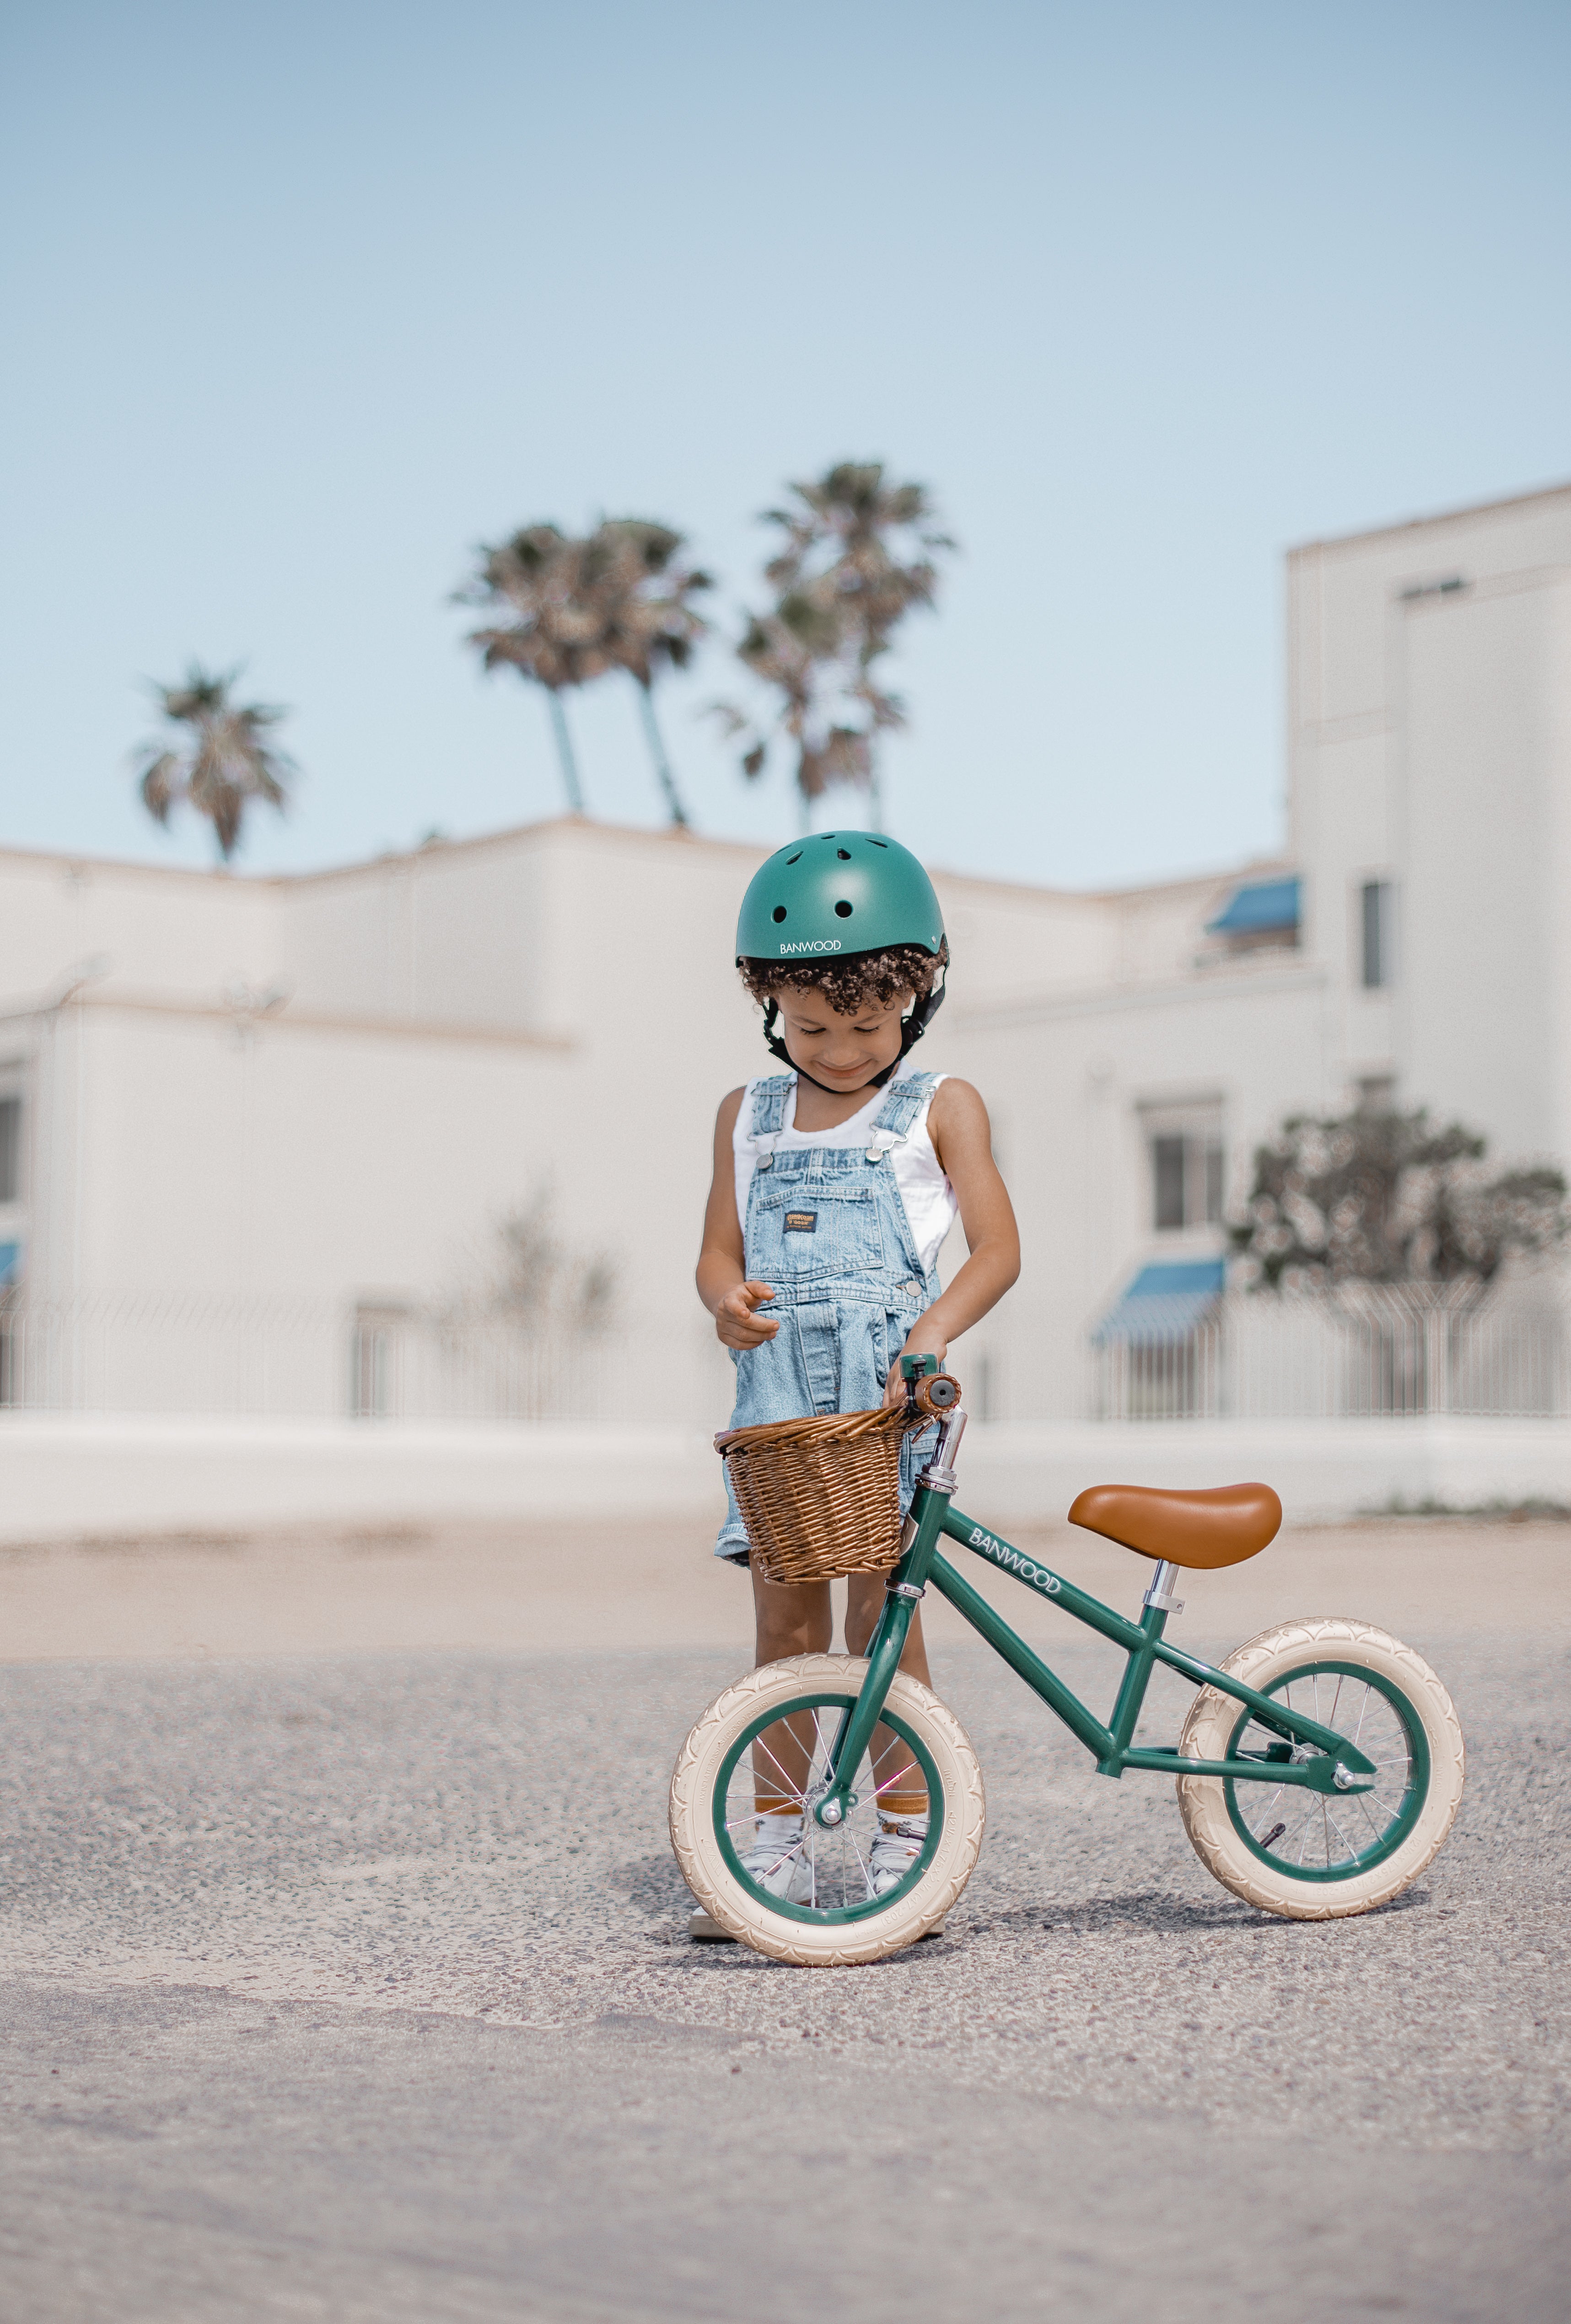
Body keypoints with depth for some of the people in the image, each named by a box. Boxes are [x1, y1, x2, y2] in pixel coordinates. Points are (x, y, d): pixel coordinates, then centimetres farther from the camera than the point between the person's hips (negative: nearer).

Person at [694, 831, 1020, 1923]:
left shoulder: (940, 1108, 4)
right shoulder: (748, 1117, 16)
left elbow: (997, 1248, -3)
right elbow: (719, 1252, 17)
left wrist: (932, 1335, -21)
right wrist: (729, 1300, -8)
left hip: (888, 1393, -3)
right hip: (778, 1393, 3)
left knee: (883, 1615, -5)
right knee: (785, 1620, 4)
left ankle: (907, 1847, 4)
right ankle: (777, 1847, 11)